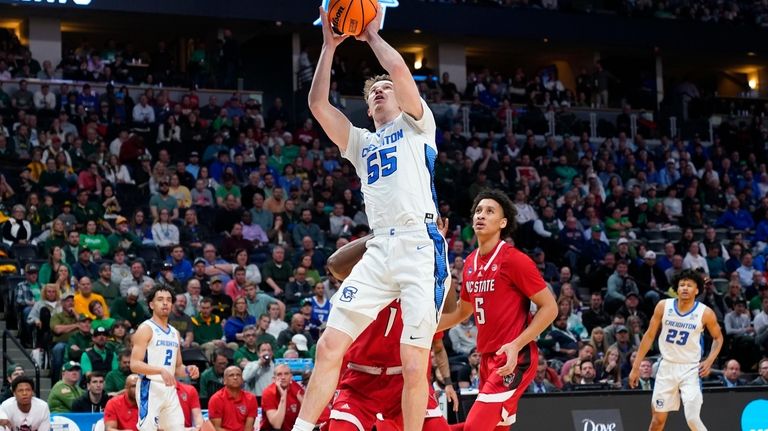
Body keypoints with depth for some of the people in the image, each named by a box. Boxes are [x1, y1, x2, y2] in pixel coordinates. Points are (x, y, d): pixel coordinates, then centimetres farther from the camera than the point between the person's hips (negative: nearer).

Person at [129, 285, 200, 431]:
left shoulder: (175, 333, 18)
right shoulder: (146, 329, -5)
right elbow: (134, 365, -15)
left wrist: (188, 371, 1)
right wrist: (160, 370, -28)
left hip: (170, 389, 7)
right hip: (150, 388, -7)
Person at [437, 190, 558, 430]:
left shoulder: (513, 260, -12)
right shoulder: (470, 263, 10)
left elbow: (550, 308, -11)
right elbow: (462, 312, 26)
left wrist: (516, 345, -21)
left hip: (515, 359, -8)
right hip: (488, 358, 8)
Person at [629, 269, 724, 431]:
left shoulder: (705, 313, -9)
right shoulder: (663, 306, -5)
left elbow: (718, 337, 8)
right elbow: (649, 336, 3)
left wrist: (709, 361, -8)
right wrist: (636, 366, 2)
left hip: (690, 369, -2)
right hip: (667, 367, 2)